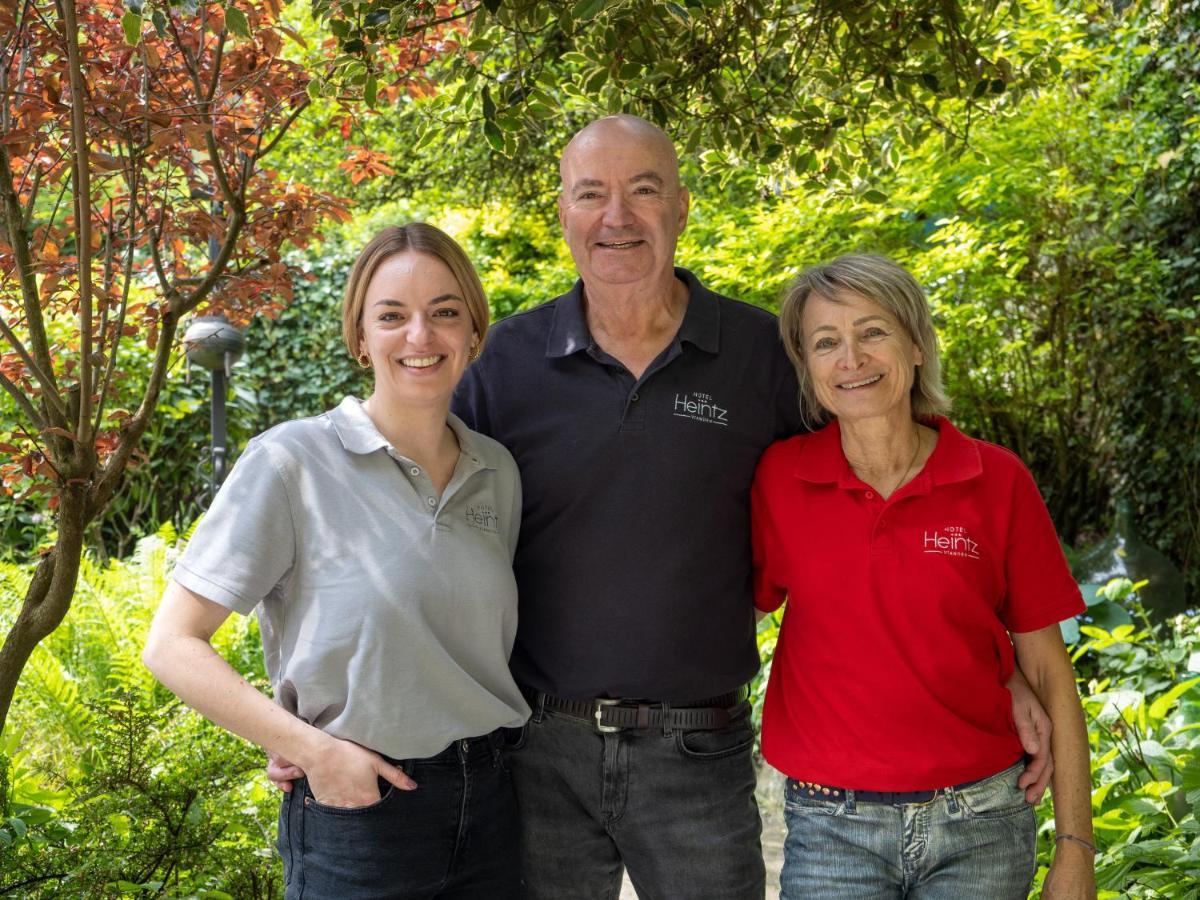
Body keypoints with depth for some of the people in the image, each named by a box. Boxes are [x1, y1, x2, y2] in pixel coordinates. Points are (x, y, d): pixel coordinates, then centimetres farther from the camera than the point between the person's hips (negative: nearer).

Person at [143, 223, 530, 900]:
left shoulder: (497, 471, 4)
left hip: (490, 804, 5)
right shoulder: (294, 462, -11)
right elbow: (173, 645, -10)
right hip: (358, 811, -4)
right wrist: (314, 751, -16)